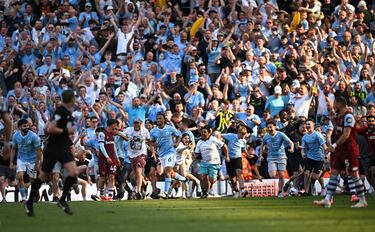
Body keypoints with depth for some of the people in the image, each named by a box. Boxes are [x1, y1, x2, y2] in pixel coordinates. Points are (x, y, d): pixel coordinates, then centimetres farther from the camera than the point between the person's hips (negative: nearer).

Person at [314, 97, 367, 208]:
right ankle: (327, 200, -1)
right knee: (333, 173, 2)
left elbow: (346, 134, -23)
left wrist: (334, 145, -26)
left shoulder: (348, 117, -15)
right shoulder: (338, 117, 14)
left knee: (353, 174, -3)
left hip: (349, 150, -9)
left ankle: (362, 201, 5)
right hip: (339, 150, 9)